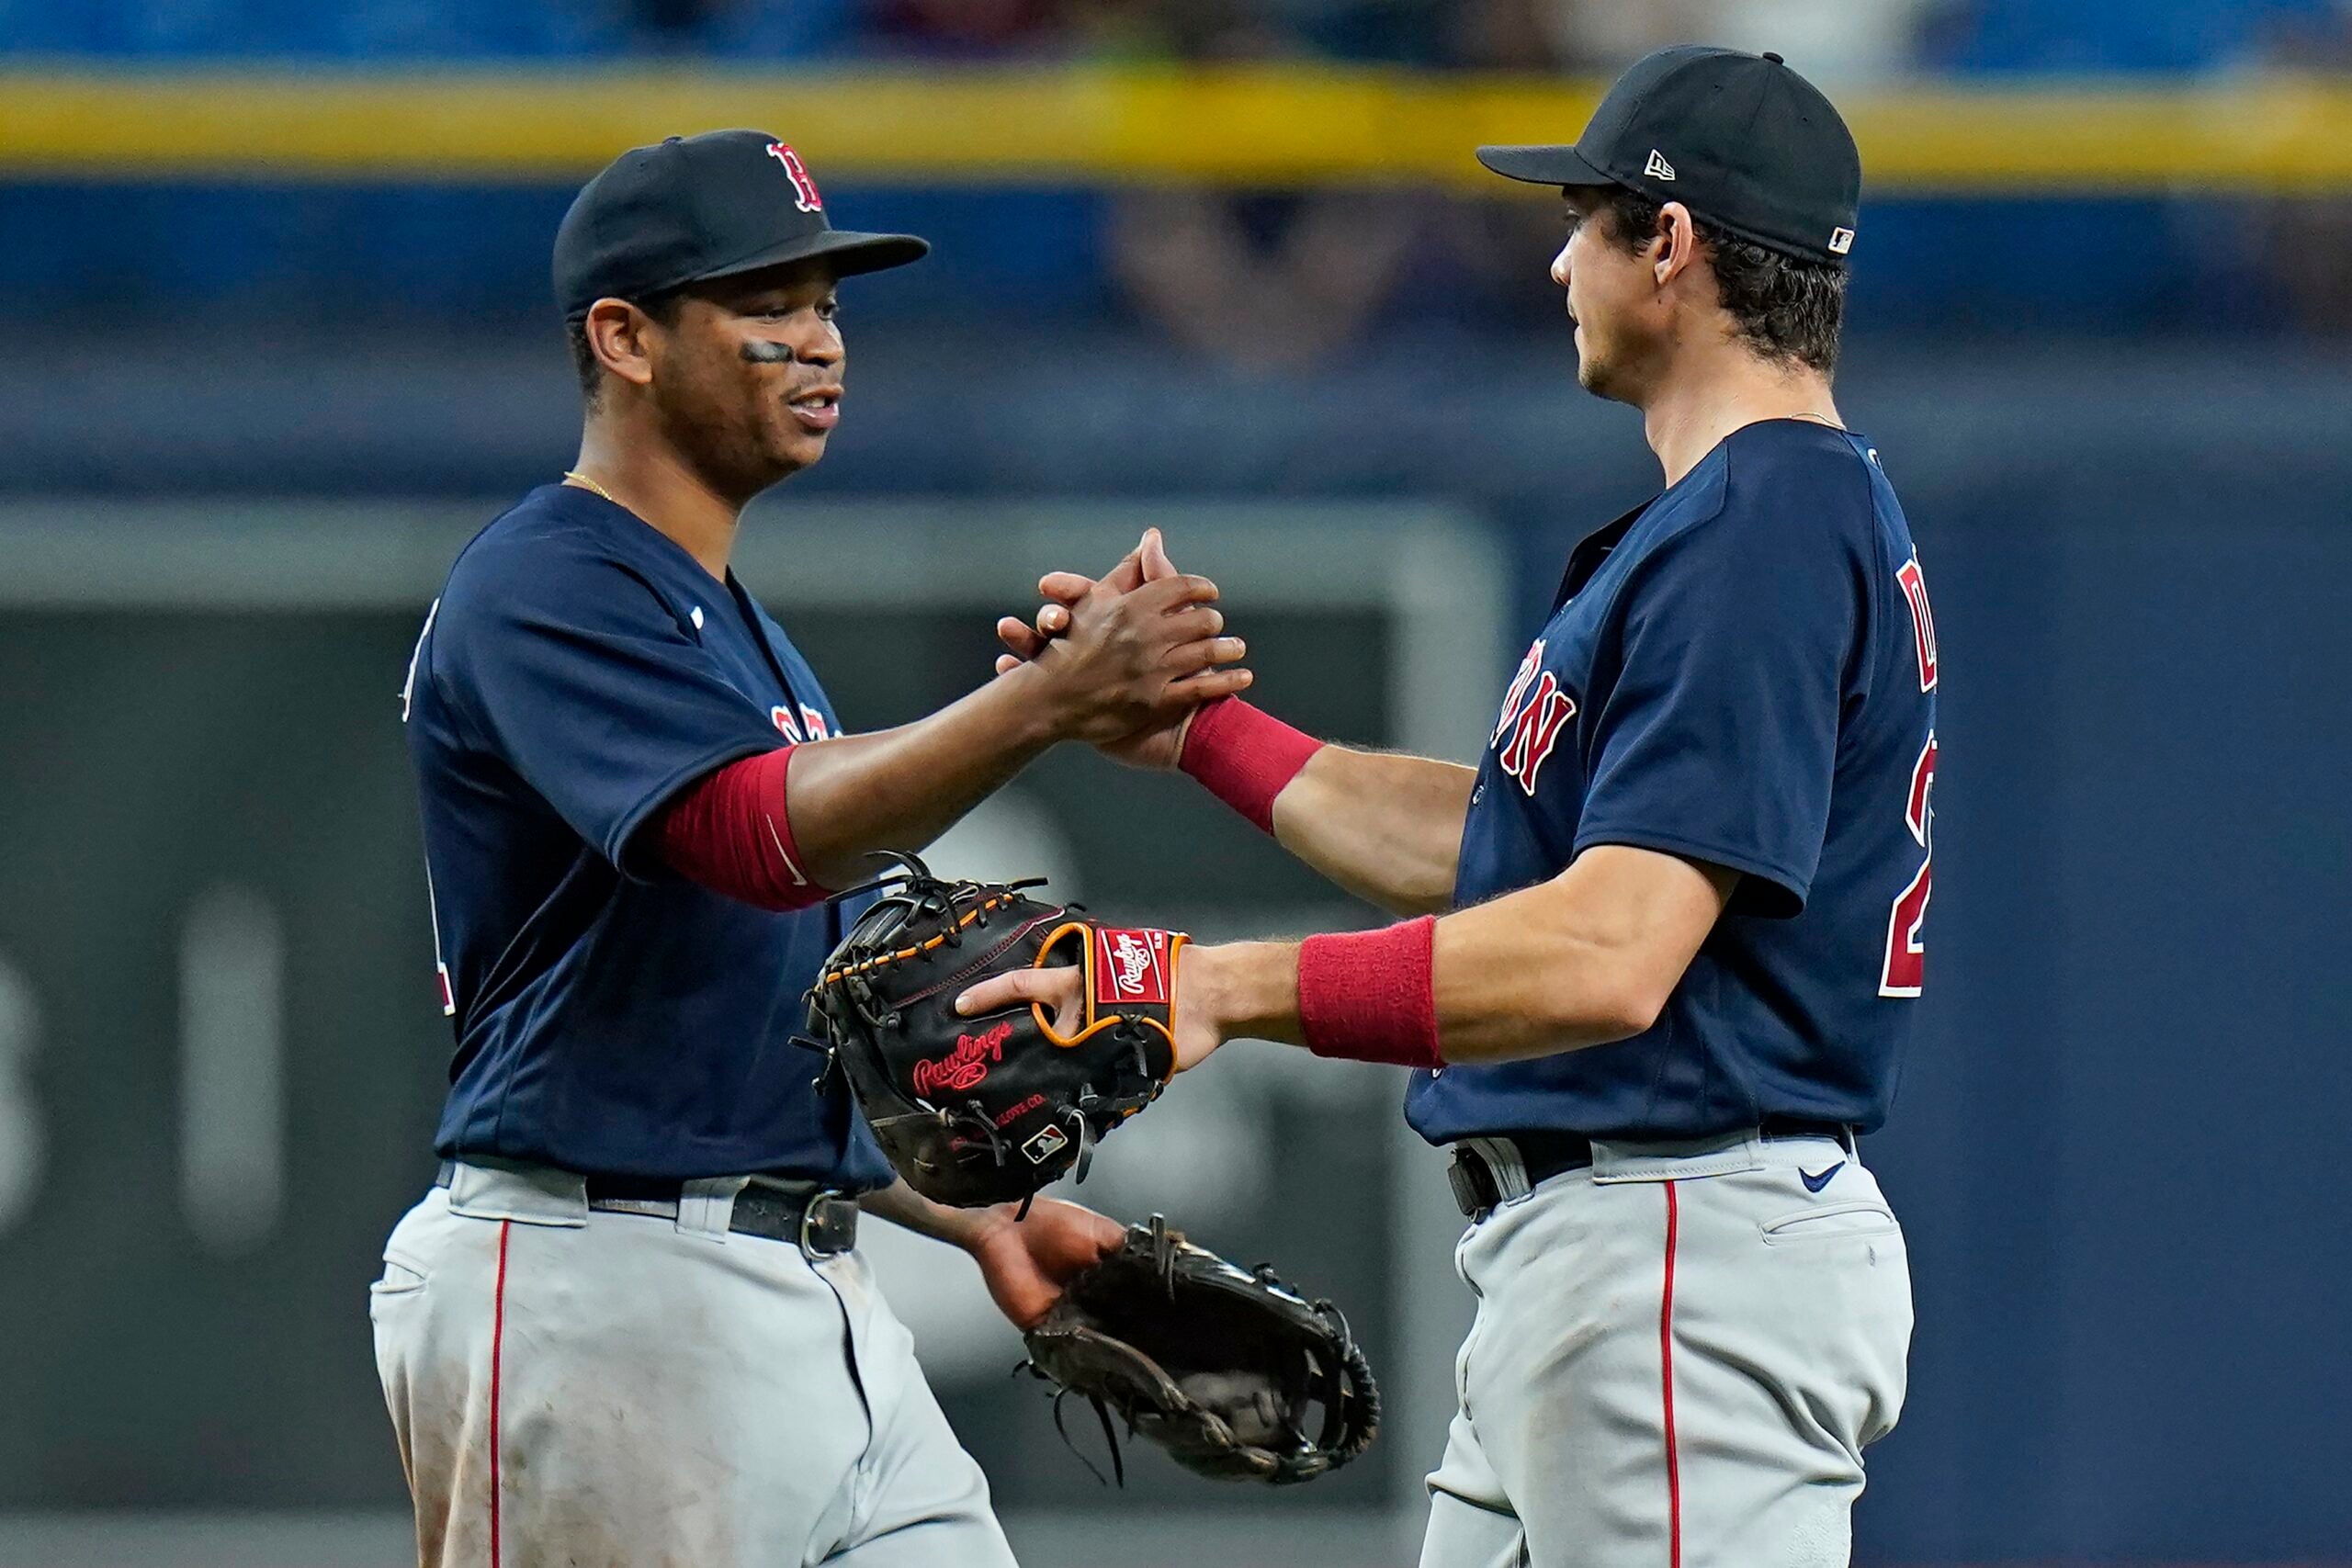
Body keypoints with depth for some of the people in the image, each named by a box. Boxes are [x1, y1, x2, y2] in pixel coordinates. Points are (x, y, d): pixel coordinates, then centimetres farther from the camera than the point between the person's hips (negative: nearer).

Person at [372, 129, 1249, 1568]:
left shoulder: (739, 627, 22)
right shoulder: (541, 591, -10)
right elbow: (763, 833, -28)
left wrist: (979, 1218, 16)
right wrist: (1058, 698, -38)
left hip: (808, 1285, 10)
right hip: (599, 1299, -10)